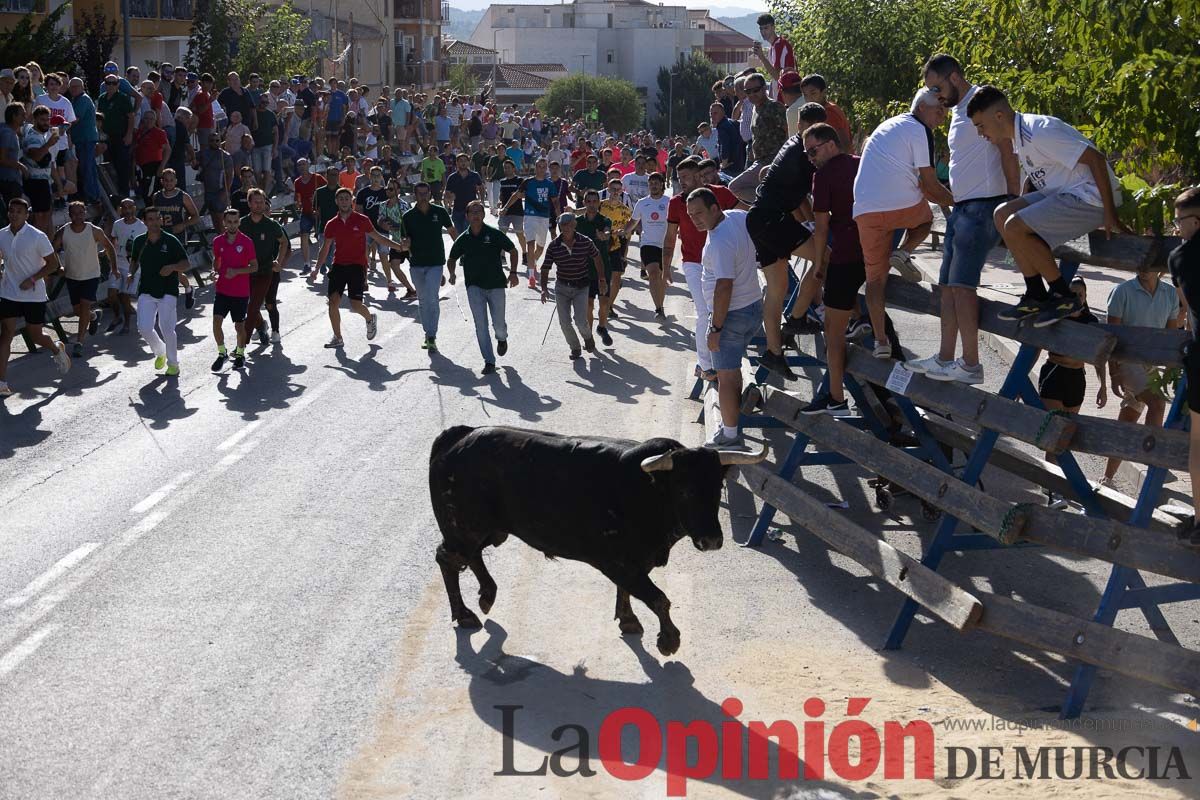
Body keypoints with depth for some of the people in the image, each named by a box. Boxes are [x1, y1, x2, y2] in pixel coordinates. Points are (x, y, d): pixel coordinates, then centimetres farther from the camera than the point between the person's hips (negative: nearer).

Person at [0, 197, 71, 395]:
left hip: (34, 295, -3)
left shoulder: (37, 236, -11)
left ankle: (58, 351, 41)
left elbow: (53, 264, -7)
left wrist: (32, 280, -16)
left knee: (35, 335, 7)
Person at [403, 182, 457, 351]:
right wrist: (405, 246, -20)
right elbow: (407, 241, 1)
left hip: (435, 263, -2)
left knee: (431, 299, -15)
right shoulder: (409, 216, 1)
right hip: (416, 264, 2)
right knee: (422, 301, 11)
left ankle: (431, 337, -12)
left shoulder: (439, 212, 0)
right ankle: (428, 334, 23)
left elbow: (452, 232, 11)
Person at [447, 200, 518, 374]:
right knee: (481, 325, -7)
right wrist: (452, 273, -2)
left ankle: (502, 338, 41)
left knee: (498, 325, 4)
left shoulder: (494, 234, -4)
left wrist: (513, 272, -4)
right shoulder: (463, 239, 3)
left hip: (496, 284, -1)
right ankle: (489, 361, -1)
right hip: (474, 286, 1)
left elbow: (512, 250, 6)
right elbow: (452, 259, 18)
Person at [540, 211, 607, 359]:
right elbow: (545, 269, -3)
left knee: (580, 321, -12)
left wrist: (602, 280, 8)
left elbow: (597, 259, 7)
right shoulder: (553, 246, -8)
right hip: (562, 288, 2)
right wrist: (544, 289, -16)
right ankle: (575, 348, 21)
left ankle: (588, 338, 23)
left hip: (581, 288, -2)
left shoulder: (585, 242, -9)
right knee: (564, 322, -2)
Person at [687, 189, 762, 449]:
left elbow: (724, 287, -29)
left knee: (726, 376, -2)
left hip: (732, 315, -10)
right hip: (755, 307, 10)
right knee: (732, 369, 22)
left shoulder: (719, 242, -26)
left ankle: (730, 435, 3)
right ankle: (732, 420, 32)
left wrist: (716, 328, -25)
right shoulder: (739, 217, 0)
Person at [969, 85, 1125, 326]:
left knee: (1015, 227, -21)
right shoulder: (1019, 137, 10)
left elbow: (1095, 159, -23)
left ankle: (1064, 297, -9)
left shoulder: (1039, 132, -21)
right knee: (1003, 214, 1)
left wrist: (1110, 214, -21)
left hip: (1090, 197, -10)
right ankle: (1036, 296, 3)